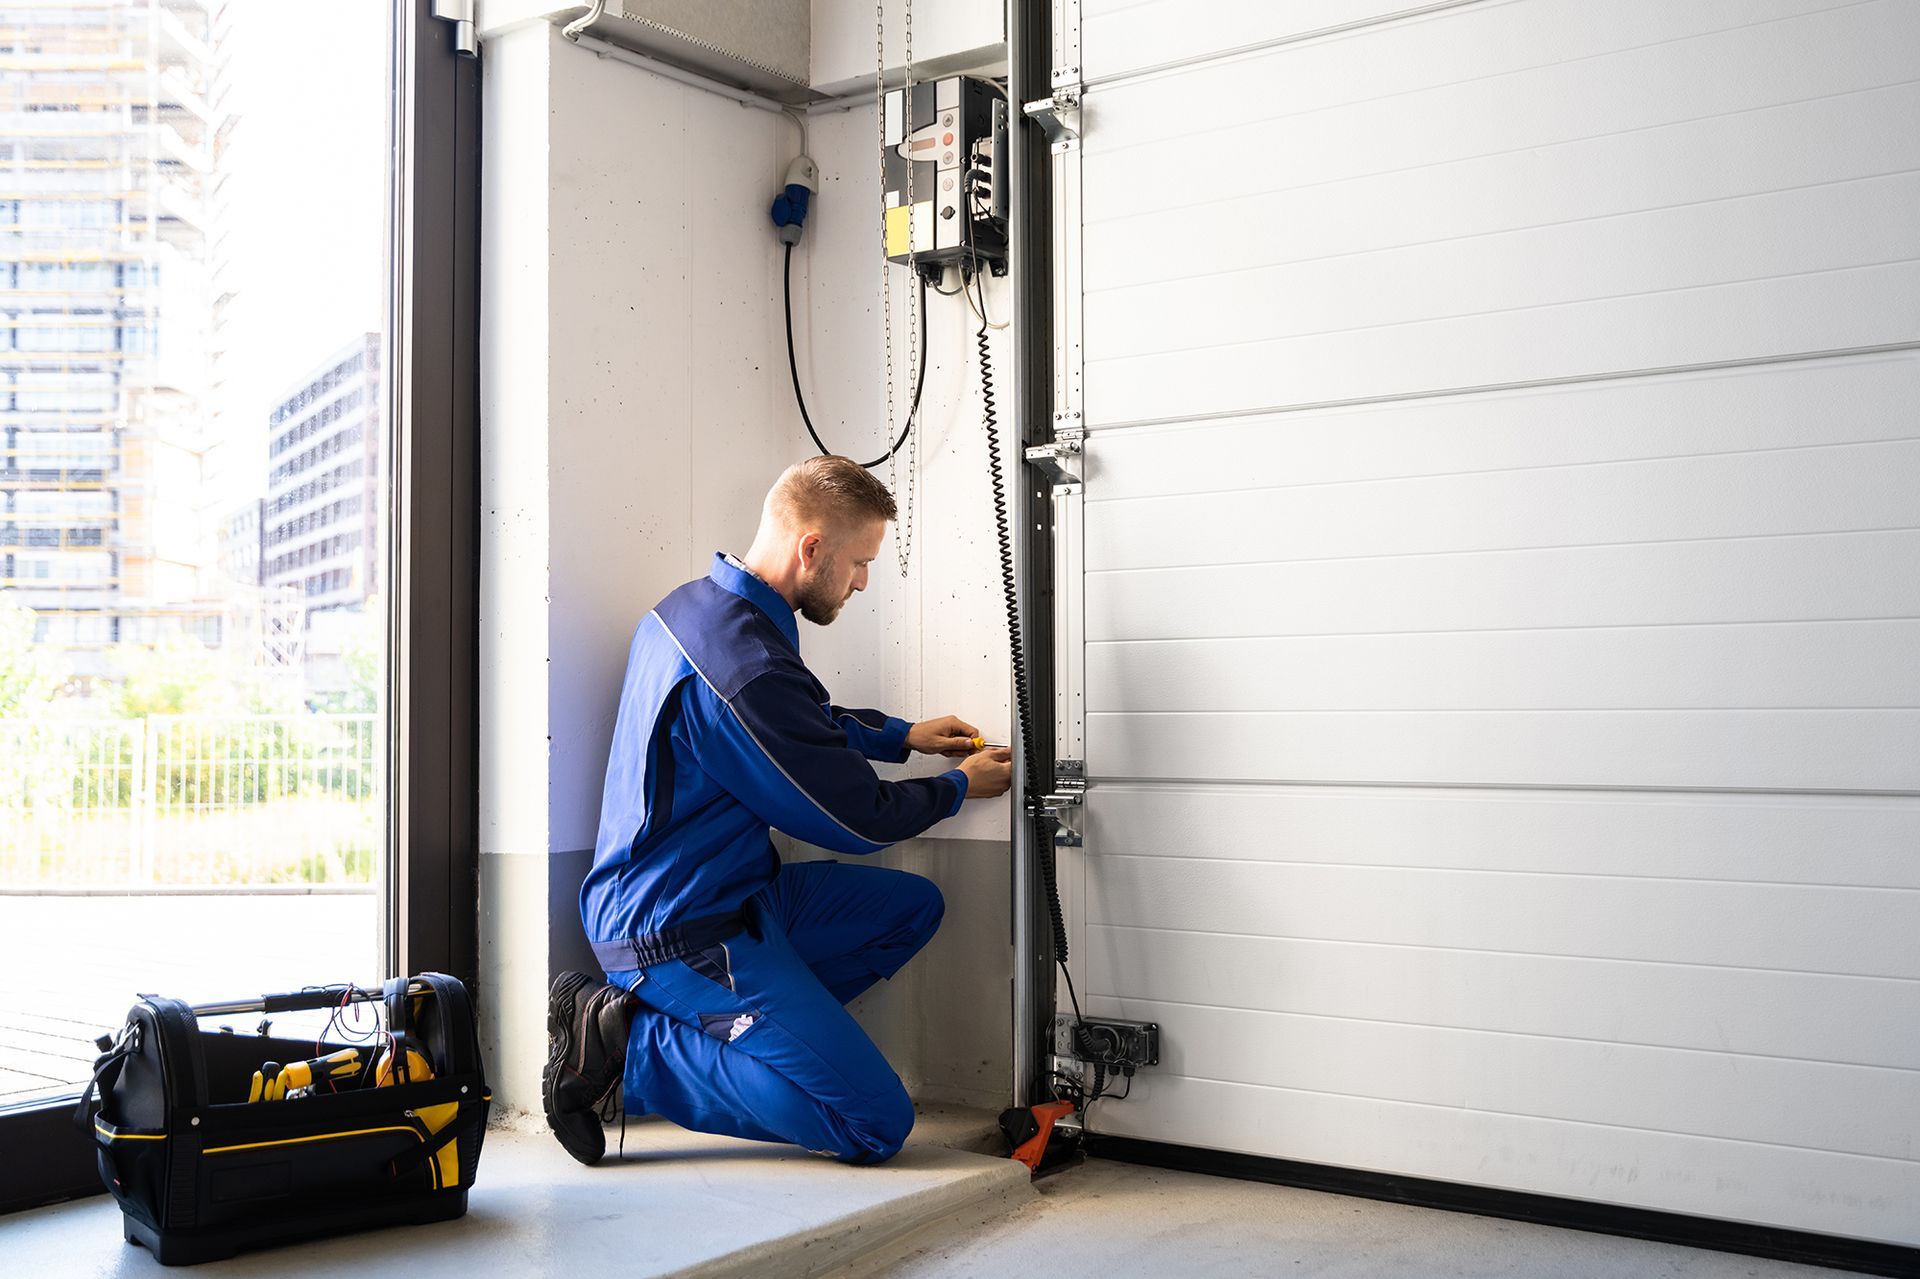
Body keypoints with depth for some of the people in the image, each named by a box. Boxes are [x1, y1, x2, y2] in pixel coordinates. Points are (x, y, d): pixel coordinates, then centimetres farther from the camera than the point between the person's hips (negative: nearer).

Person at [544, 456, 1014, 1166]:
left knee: (912, 906, 16)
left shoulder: (694, 605, 6)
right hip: (684, 931, -10)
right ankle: (631, 1050, -6)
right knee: (877, 1123, -11)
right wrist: (961, 786, 5)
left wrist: (903, 735, 22)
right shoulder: (747, 668, -26)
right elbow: (858, 819, -13)